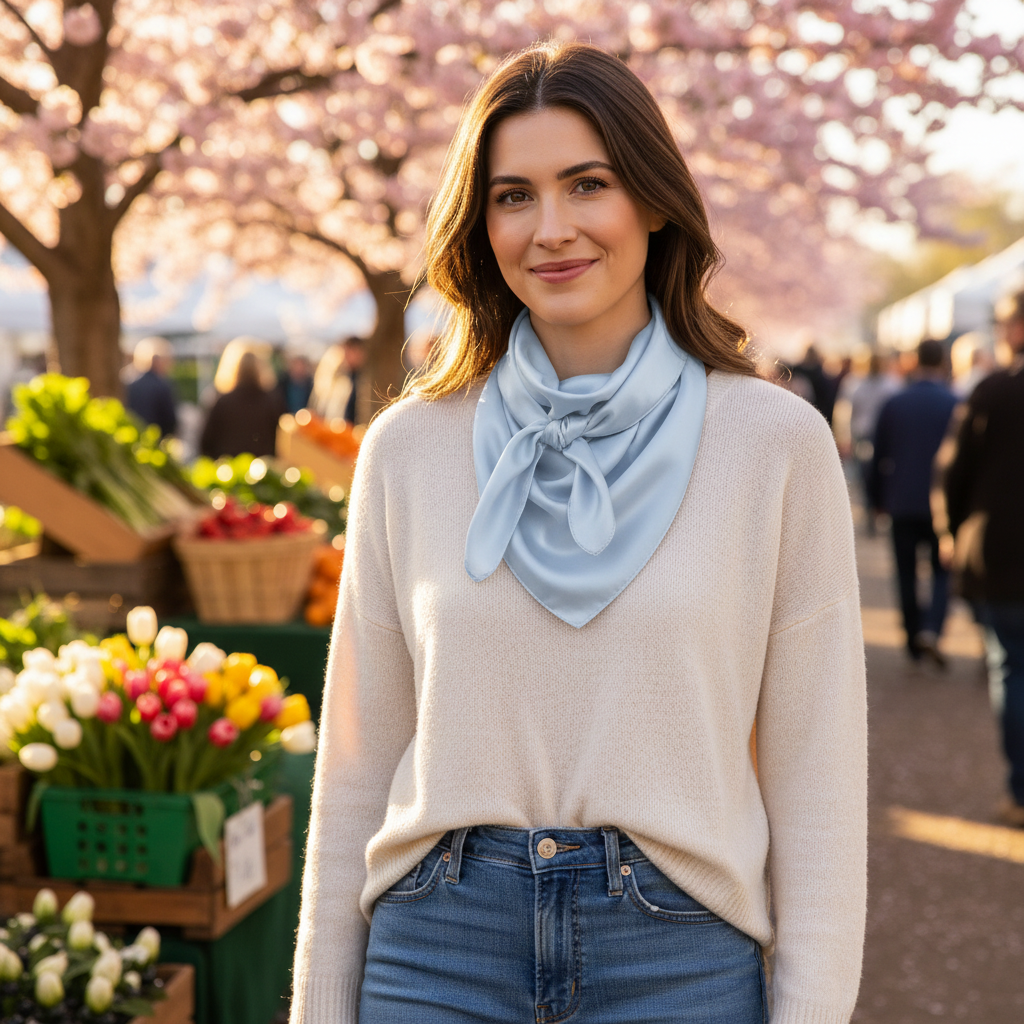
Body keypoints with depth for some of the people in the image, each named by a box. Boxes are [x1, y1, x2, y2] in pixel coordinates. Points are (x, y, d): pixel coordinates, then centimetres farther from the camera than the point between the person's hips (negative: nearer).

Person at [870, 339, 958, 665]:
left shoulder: (893, 404, -1)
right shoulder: (956, 405, -7)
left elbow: (879, 457, 4)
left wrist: (878, 498, 14)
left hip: (902, 503, 1)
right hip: (942, 503, -1)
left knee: (907, 574, 10)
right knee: (943, 571, 9)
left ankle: (914, 643, 14)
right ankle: (931, 629, -13)